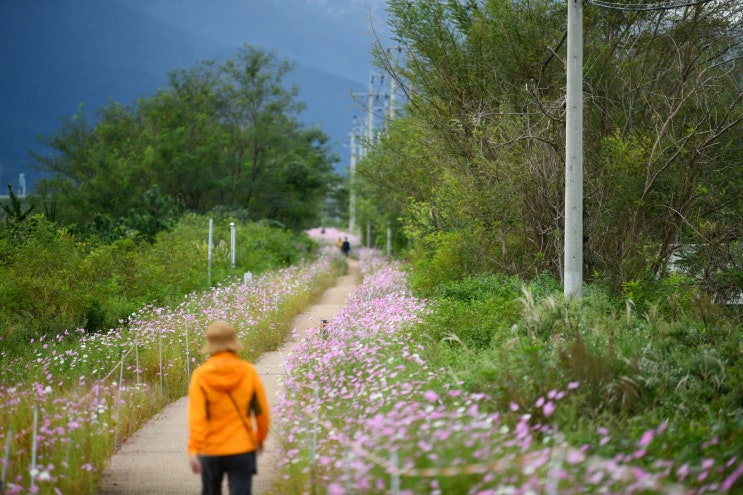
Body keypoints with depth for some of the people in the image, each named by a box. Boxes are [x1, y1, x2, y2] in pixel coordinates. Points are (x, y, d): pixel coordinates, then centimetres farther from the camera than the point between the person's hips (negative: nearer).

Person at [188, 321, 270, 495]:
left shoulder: (200, 375, -8)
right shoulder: (248, 371, -6)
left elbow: (196, 415, -16)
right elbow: (262, 410, 1)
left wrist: (193, 450, -18)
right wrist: (261, 438, 18)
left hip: (210, 450, 1)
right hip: (242, 448, -1)